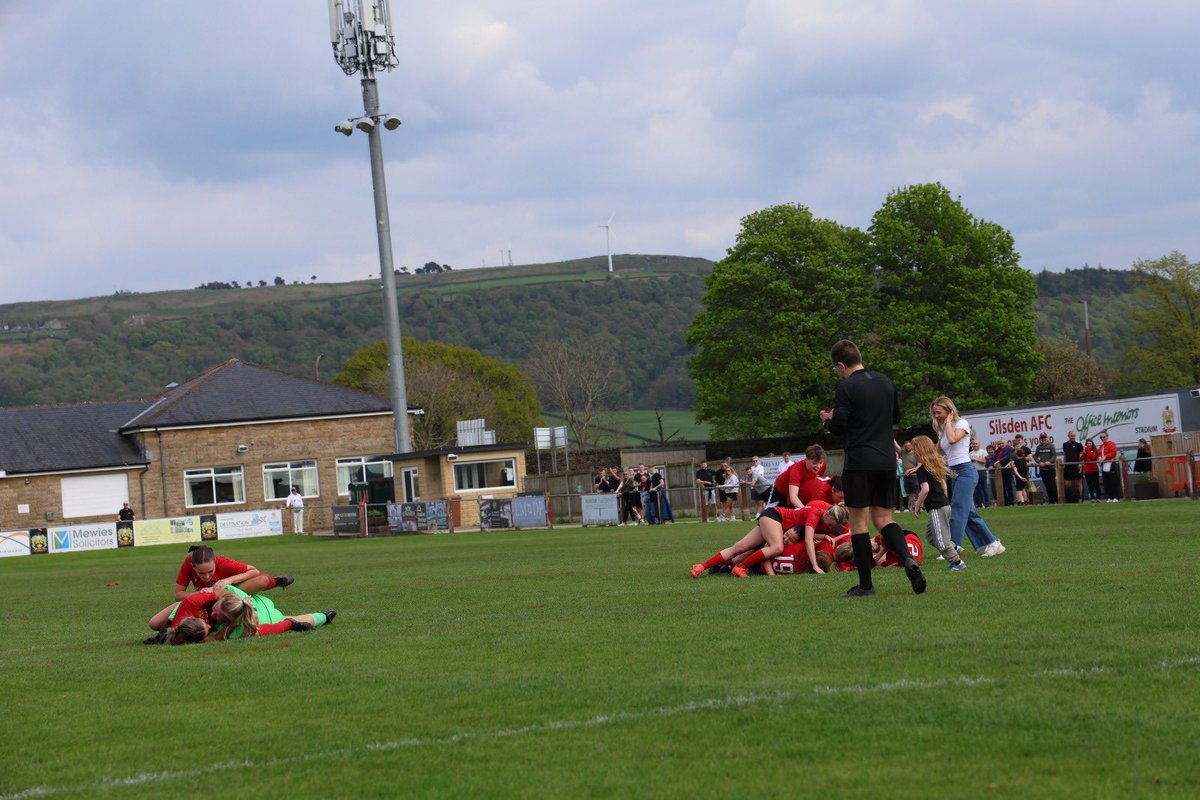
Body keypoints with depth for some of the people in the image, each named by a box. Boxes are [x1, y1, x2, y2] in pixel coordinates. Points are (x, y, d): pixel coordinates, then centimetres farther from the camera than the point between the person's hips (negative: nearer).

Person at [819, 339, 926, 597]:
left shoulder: (847, 388, -11)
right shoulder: (885, 381, 11)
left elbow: (838, 426, -13)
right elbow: (896, 417, 21)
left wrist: (827, 420, 9)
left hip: (859, 462, -6)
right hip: (887, 460, 6)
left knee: (859, 522, 0)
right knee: (883, 518, 12)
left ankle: (865, 584, 0)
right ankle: (907, 559, -14)